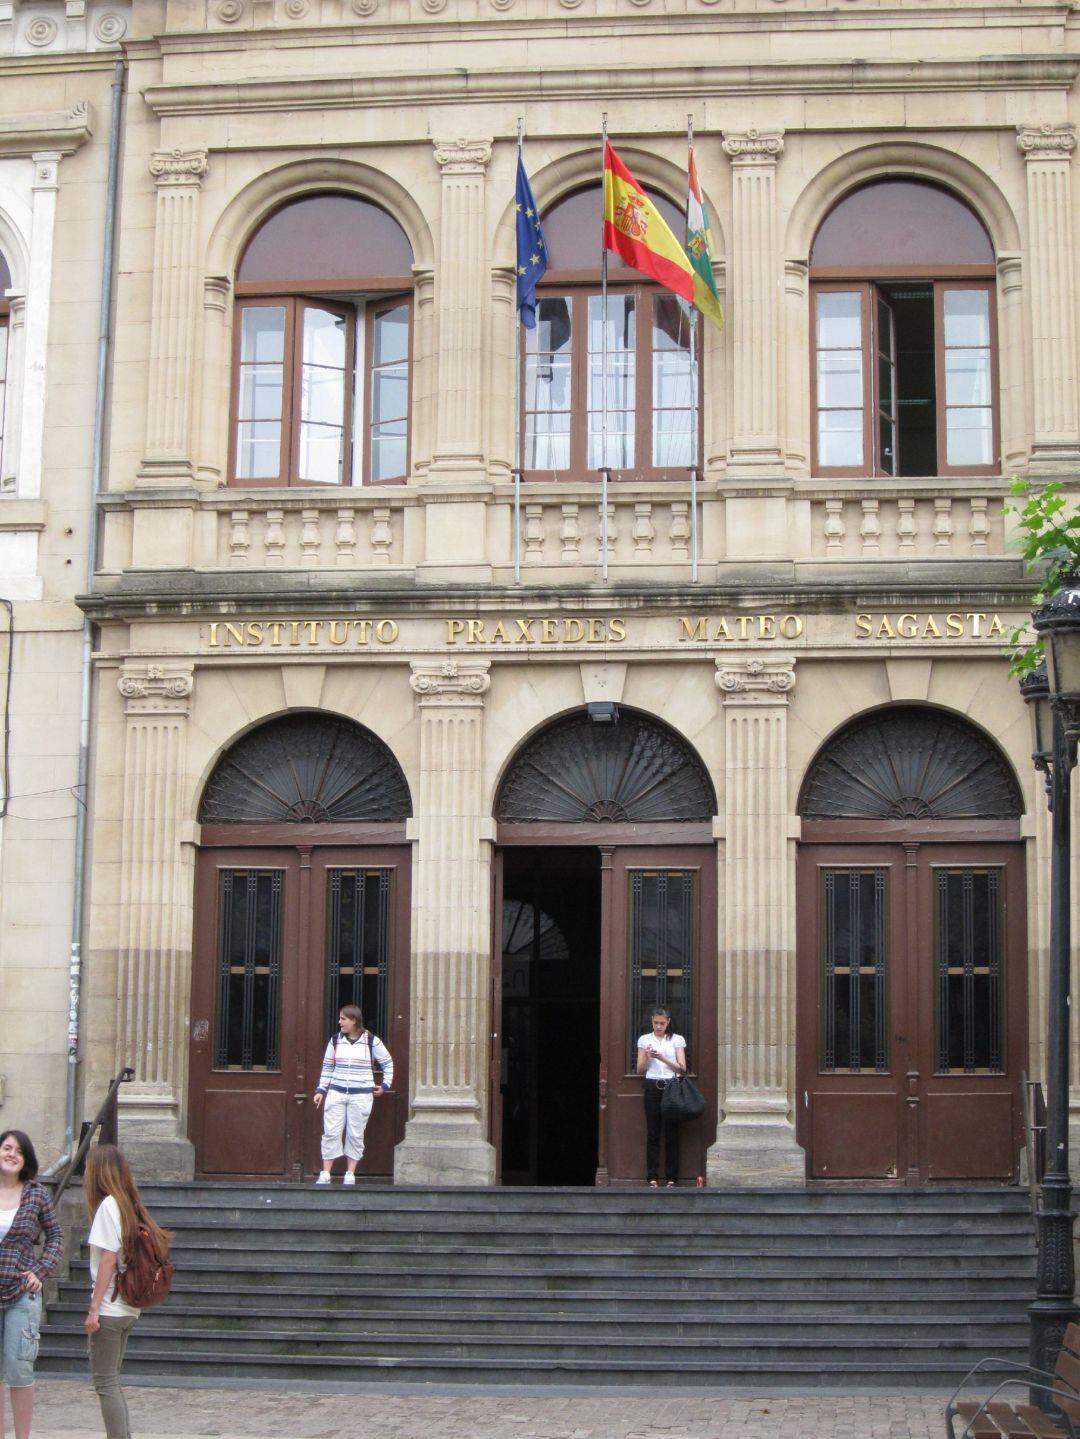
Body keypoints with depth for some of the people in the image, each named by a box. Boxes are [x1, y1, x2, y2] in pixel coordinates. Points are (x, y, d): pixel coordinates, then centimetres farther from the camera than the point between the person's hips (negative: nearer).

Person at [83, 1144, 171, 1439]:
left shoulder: (108, 1205, -13)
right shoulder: (129, 1205, 11)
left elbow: (108, 1259, -17)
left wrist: (94, 1308, -15)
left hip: (110, 1307, -8)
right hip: (128, 1308, 8)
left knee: (105, 1381, -3)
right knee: (110, 1379, 16)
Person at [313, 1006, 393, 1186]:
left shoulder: (371, 1041, -2)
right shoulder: (335, 1041, 6)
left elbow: (388, 1063, 9)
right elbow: (327, 1067, 13)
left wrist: (385, 1085, 5)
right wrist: (321, 1090, 8)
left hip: (361, 1096, -2)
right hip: (336, 1093, 2)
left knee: (355, 1135, 1)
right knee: (331, 1133, -3)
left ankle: (350, 1175, 9)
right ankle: (325, 1175, 1)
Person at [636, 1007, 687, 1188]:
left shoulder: (677, 1040, 8)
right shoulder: (644, 1040, 11)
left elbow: (682, 1068, 2)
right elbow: (640, 1070, 9)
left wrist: (663, 1058, -11)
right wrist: (647, 1057, -10)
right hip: (652, 1087, 1)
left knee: (672, 1133, -2)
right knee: (652, 1133, -2)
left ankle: (671, 1177, 2)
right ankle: (653, 1178, 0)